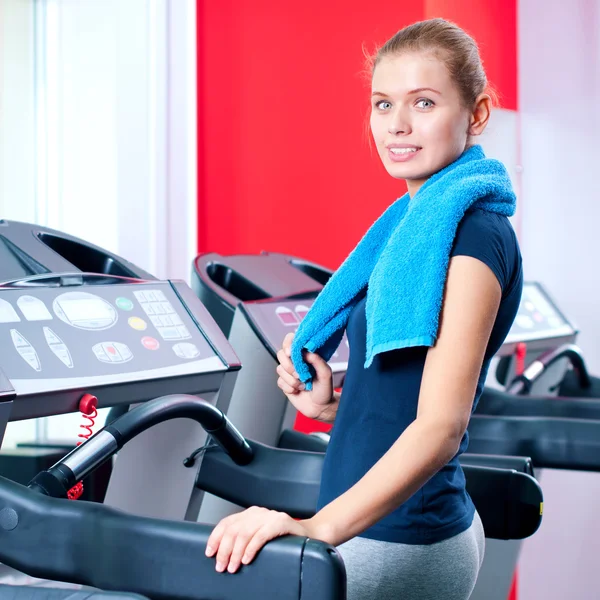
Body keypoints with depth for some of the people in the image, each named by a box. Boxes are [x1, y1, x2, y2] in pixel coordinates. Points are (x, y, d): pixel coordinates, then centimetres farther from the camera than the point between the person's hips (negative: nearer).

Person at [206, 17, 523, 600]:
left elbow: (440, 426, -25)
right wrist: (330, 408, 3)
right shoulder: (420, 223, 12)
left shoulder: (473, 232, -16)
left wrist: (319, 528, -34)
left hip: (393, 547, -9)